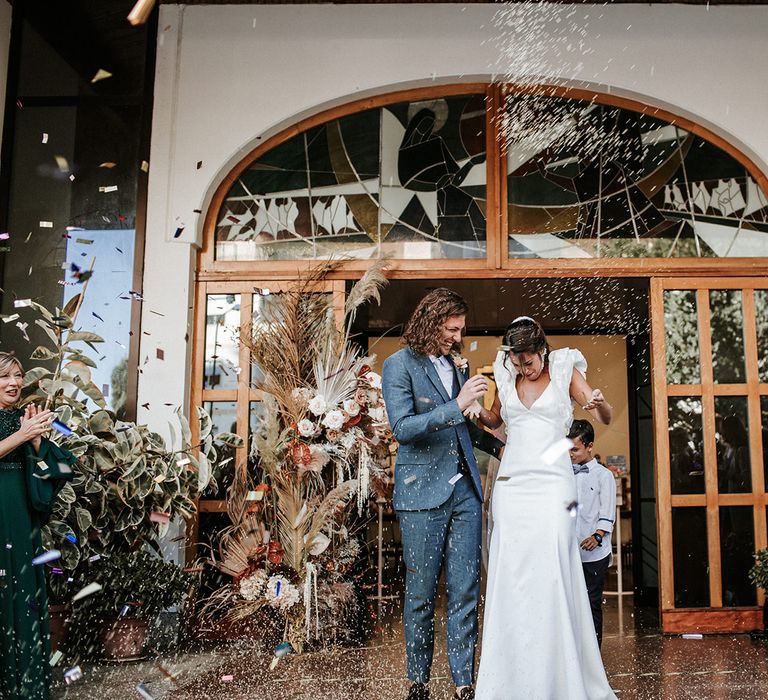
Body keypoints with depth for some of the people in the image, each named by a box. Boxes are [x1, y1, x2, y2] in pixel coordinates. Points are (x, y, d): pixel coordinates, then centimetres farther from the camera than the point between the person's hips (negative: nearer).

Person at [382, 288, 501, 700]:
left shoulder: (456, 364, 13)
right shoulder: (399, 365, -5)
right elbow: (402, 429, -17)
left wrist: (497, 445, 12)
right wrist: (457, 406, -23)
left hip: (464, 492, 5)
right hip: (422, 495, -5)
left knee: (465, 592, 6)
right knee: (421, 594, 6)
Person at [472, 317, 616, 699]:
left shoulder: (565, 371, 2)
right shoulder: (506, 376, 10)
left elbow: (606, 417, -2)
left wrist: (599, 403, -26)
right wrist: (476, 411, 1)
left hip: (552, 483, -3)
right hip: (511, 484, 3)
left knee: (551, 577, -9)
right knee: (510, 578, 0)